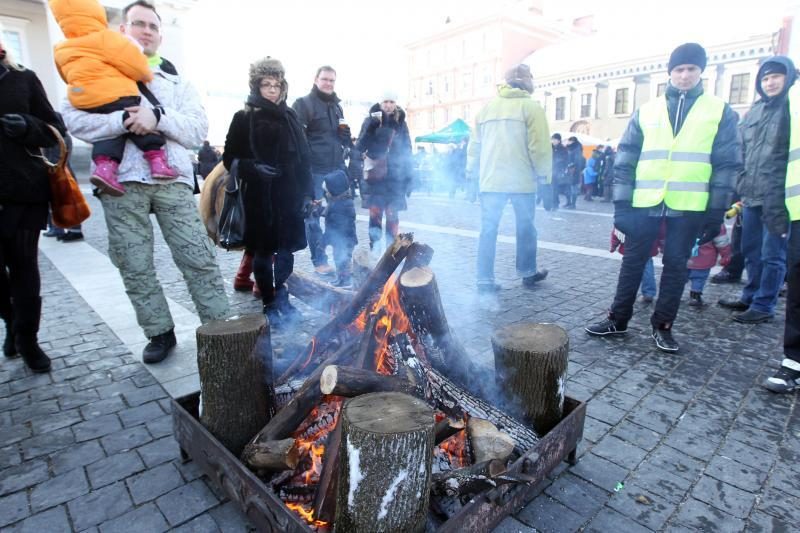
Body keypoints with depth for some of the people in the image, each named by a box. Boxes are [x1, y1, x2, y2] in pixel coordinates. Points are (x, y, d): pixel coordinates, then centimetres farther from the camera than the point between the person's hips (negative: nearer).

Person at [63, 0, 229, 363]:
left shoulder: (175, 79, 19)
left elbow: (198, 129, 4)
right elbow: (75, 119, 0)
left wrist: (158, 117, -12)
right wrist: (124, 121, -15)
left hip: (172, 180, 0)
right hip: (121, 182, 0)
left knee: (199, 259, -5)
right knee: (135, 267, 4)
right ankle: (160, 332, 18)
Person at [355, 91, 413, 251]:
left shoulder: (401, 123, 7)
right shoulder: (371, 120, 3)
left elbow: (407, 152, 9)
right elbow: (360, 147, -4)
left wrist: (408, 177, 3)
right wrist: (371, 127, -18)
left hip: (395, 177, 1)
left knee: (392, 215, 0)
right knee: (375, 214, -2)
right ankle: (375, 249, 7)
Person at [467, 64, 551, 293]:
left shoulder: (488, 107, 12)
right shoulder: (530, 106, -3)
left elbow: (475, 144, 13)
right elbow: (539, 145, -9)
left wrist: (474, 170, 20)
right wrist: (543, 173, 2)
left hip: (491, 179, 4)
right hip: (522, 180, -3)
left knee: (488, 229, 3)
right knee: (525, 227, 12)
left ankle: (485, 280, 1)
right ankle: (528, 273, 25)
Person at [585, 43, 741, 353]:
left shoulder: (720, 112, 6)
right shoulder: (645, 112, 8)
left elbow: (727, 165, 4)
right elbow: (625, 160, 6)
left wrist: (716, 212, -3)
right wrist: (621, 204, -2)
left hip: (688, 206, 0)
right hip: (645, 203, 1)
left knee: (676, 266, 6)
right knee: (633, 261, 6)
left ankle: (663, 325, 19)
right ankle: (618, 319, 18)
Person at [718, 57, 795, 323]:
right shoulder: (755, 110, 15)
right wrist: (740, 186, 13)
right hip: (751, 195, 6)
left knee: (772, 254, 0)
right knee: (752, 251, 15)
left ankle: (764, 305, 9)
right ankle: (750, 296, 28)